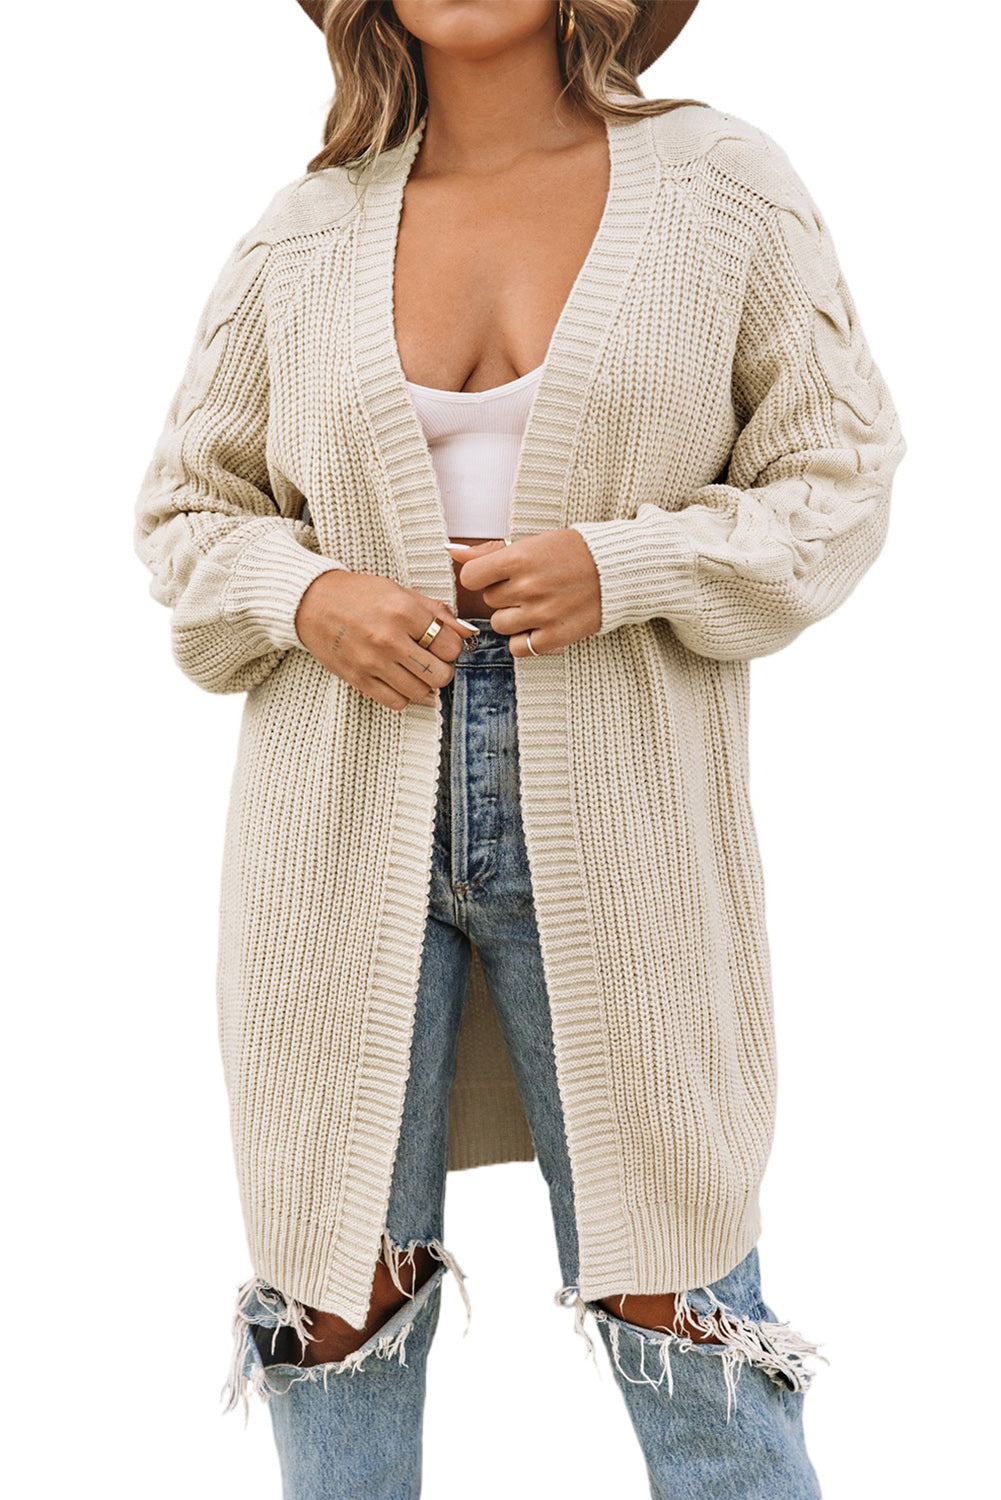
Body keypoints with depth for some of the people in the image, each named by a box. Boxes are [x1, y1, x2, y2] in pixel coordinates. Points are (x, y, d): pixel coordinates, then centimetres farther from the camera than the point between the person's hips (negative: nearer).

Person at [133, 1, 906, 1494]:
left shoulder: (721, 184, 2)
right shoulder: (303, 236, 7)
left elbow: (838, 482, 3)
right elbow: (188, 504, 15)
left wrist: (621, 566, -13)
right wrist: (304, 596, -6)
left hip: (616, 824, -1)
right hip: (346, 820, 2)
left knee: (680, 1309, 6)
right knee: (339, 1301, 11)